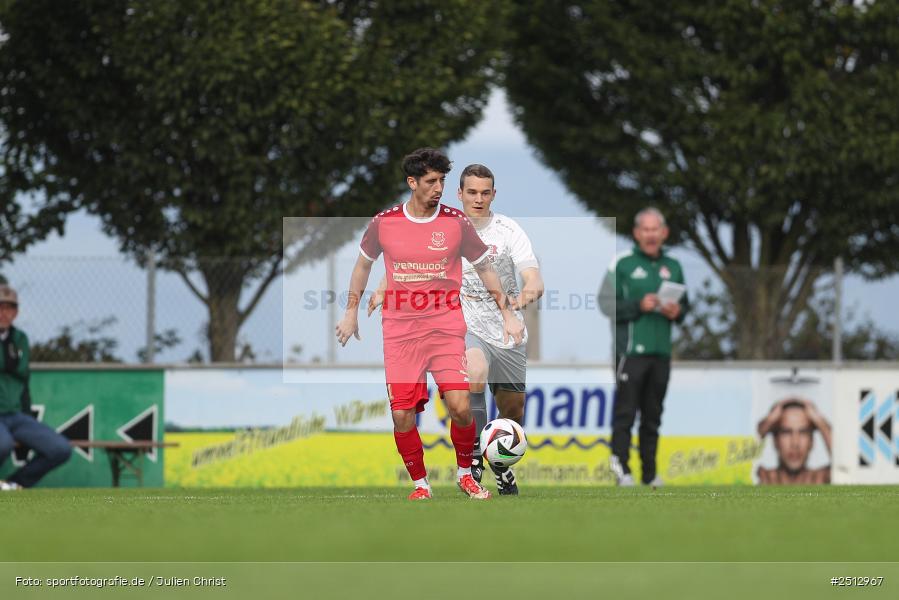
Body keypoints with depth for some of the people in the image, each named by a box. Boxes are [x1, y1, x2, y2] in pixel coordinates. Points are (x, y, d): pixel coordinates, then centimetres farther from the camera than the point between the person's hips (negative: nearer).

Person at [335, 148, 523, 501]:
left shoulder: (456, 223, -1)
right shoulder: (383, 223, 1)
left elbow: (485, 269, 11)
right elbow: (363, 263, 18)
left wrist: (507, 314, 9)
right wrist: (351, 311, 19)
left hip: (445, 326, -1)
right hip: (399, 332, 1)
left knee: (460, 407, -14)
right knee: (402, 416, -5)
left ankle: (465, 474, 11)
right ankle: (420, 484, 14)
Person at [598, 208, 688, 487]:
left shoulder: (673, 267, 16)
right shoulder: (622, 264, 0)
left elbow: (685, 304, 22)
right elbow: (607, 303, -5)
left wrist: (677, 311, 0)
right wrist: (638, 306, -16)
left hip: (661, 351, 5)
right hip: (630, 348, -5)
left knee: (653, 415, 7)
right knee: (626, 409, -9)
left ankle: (650, 473, 11)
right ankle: (620, 466, -6)